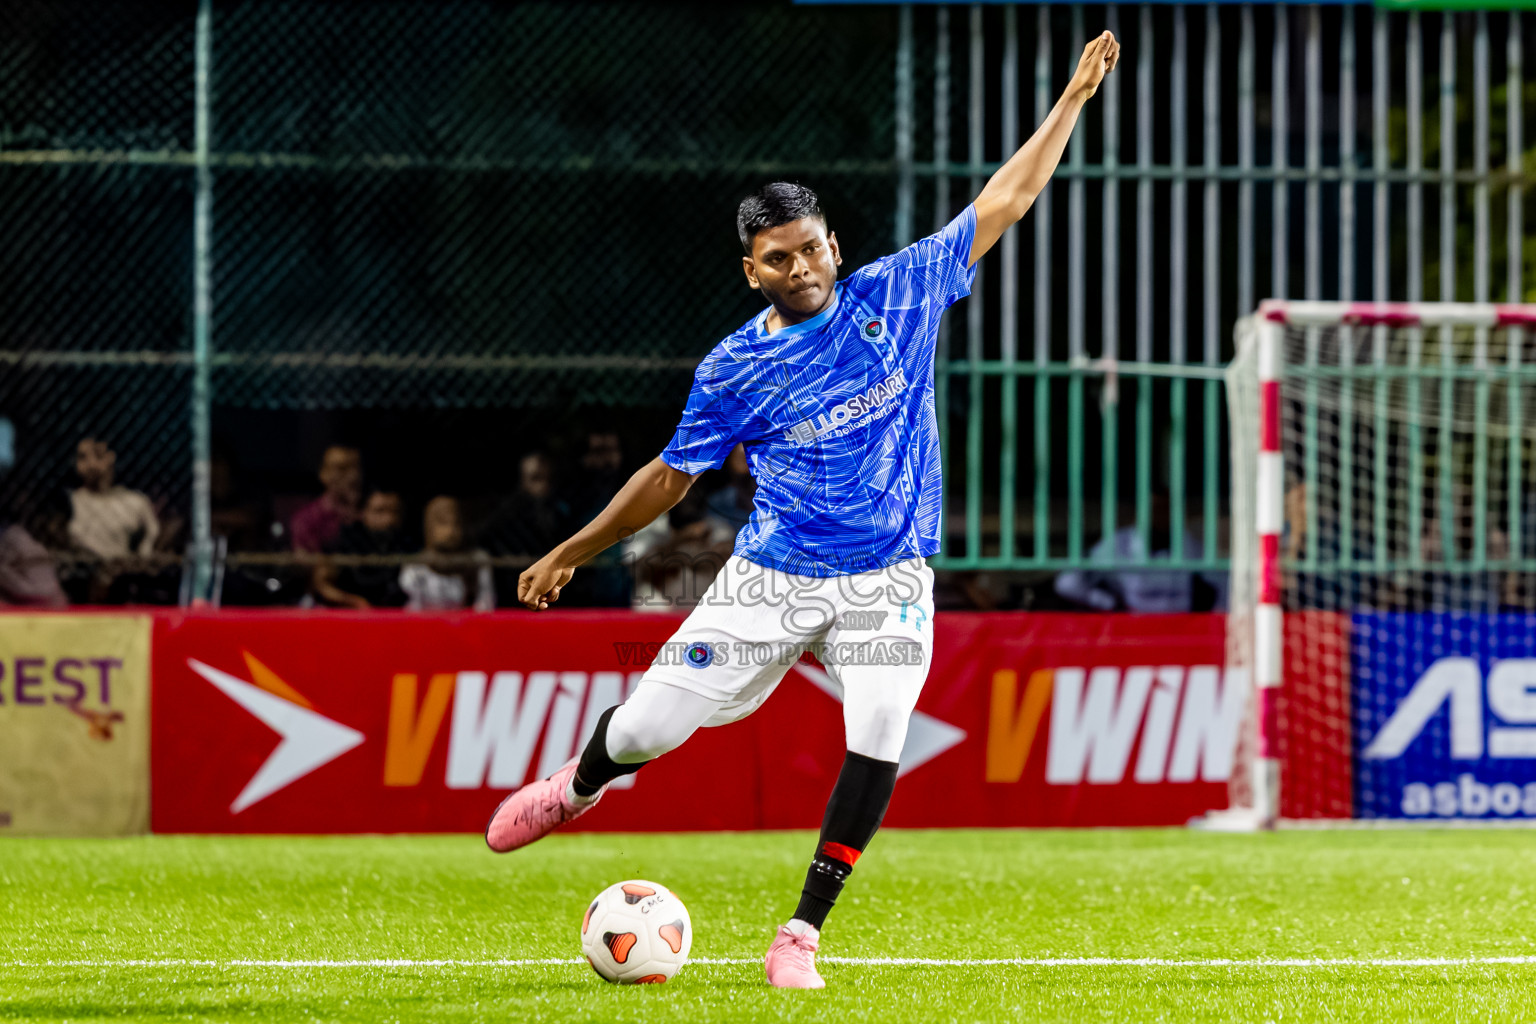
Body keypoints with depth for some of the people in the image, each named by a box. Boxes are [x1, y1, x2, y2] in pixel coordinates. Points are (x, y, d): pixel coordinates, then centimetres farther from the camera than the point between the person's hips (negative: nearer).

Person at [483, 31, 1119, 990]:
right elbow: (672, 474, 10)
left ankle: (802, 936, -10)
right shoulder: (735, 368, -3)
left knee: (879, 741, -23)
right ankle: (580, 785, 39)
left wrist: (1073, 99, 1)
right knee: (646, 729, 0)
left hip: (887, 577, 0)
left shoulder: (897, 295, -2)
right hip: (772, 578, 0)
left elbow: (1002, 203, 3)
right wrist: (574, 550, 12)